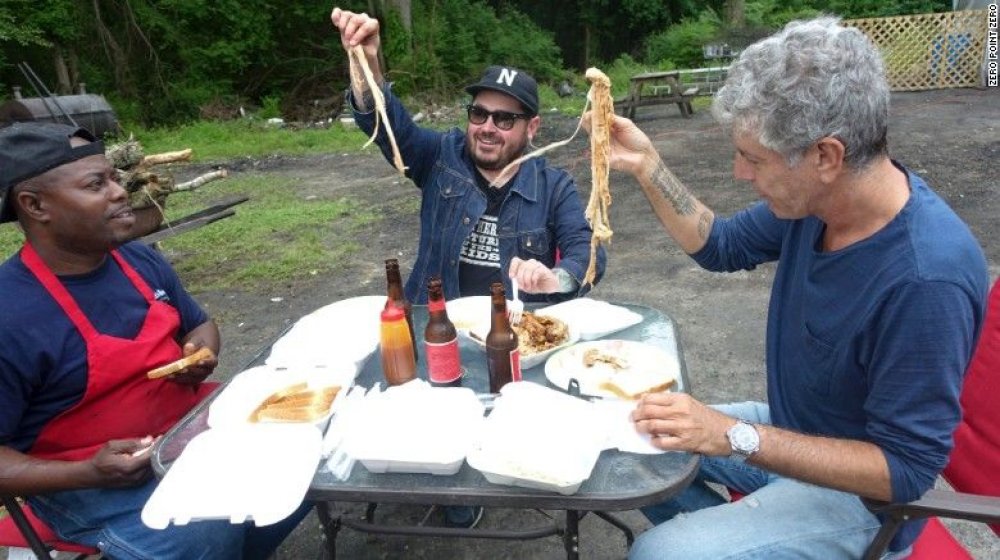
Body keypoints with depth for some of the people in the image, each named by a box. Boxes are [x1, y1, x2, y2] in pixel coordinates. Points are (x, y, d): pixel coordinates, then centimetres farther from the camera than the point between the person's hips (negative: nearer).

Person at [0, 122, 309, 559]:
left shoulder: (141, 261, -1)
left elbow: (199, 325, 15)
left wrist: (200, 357, -6)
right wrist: (88, 474, -27)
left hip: (188, 422, 7)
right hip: (90, 478, -6)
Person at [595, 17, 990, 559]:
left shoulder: (926, 280, -33)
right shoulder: (815, 199, -11)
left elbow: (906, 470, -26)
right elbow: (720, 246, 7)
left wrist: (732, 436, -31)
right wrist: (645, 165, -6)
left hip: (856, 491, -7)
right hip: (791, 431, 8)